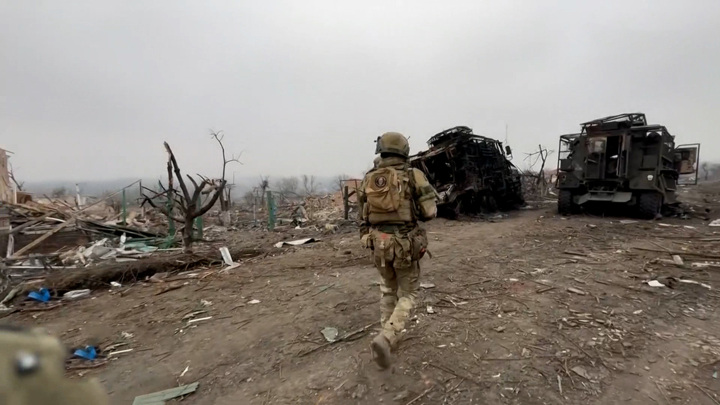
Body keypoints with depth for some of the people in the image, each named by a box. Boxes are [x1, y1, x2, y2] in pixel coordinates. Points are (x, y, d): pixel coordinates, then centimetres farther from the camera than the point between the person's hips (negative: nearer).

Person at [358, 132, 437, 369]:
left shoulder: (368, 180, 3)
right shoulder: (414, 176, -9)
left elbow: (363, 217, 8)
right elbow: (430, 212, -9)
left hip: (379, 244, 4)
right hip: (406, 245, -3)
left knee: (388, 290, 25)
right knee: (407, 294, 12)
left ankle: (388, 337, 29)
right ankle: (385, 339, -7)